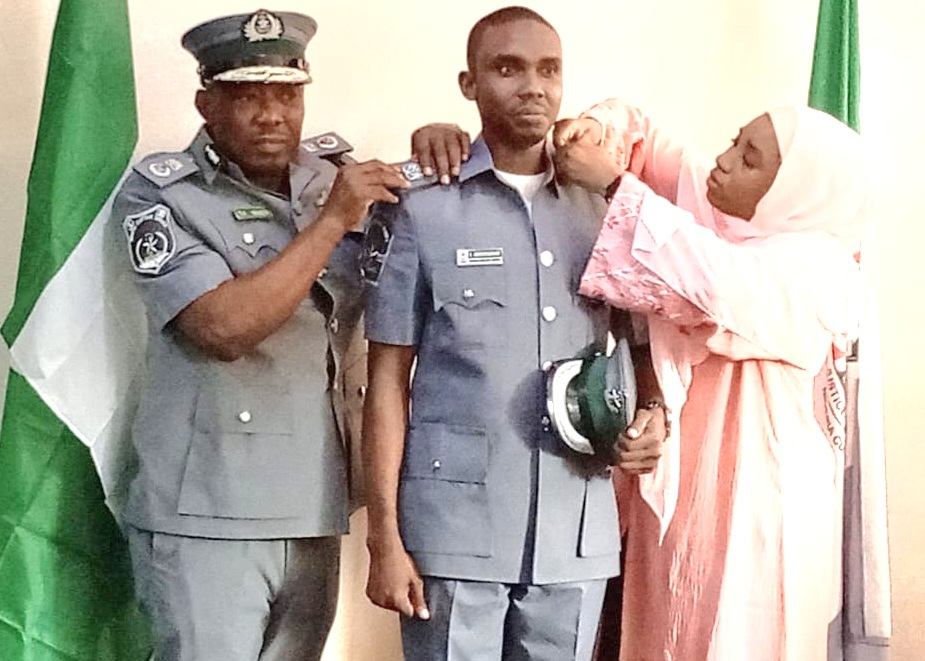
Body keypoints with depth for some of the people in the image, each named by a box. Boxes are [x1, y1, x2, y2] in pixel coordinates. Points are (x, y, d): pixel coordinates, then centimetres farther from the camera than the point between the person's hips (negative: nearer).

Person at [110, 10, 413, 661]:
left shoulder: (335, 172, 7)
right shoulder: (159, 194, -7)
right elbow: (225, 327, -20)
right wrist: (332, 219, -18)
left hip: (315, 513, 5)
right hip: (207, 519, -5)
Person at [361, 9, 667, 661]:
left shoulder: (603, 215, 9)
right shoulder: (419, 210, -2)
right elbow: (388, 379, -2)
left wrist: (653, 416, -4)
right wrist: (385, 536, -7)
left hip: (578, 534, 4)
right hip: (453, 531, -3)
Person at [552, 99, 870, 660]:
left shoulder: (815, 272, -17)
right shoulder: (715, 215, 4)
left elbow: (715, 281, -36)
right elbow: (648, 147, 9)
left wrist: (612, 181, -32)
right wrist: (600, 127, -16)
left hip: (753, 501, -7)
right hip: (679, 485, 7)